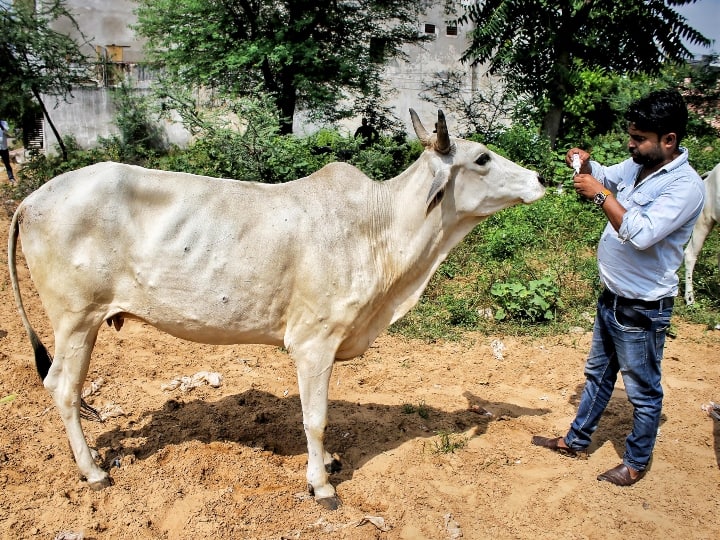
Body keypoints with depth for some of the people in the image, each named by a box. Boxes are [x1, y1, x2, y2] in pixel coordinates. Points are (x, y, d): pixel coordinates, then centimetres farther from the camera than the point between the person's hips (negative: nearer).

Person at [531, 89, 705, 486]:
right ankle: (576, 441, 38)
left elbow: (642, 234, -33)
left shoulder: (685, 186, -22)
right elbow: (607, 176, 22)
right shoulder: (637, 166, 1)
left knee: (643, 390, 11)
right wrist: (586, 165, 0)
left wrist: (600, 195, -27)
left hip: (643, 308, -8)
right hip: (612, 297, 8)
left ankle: (637, 462, 31)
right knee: (597, 373, 21)